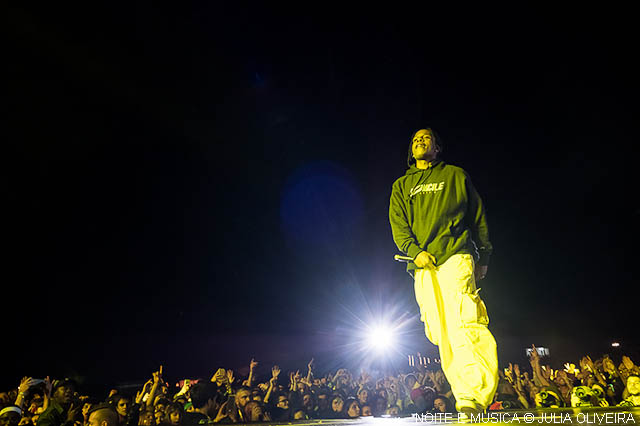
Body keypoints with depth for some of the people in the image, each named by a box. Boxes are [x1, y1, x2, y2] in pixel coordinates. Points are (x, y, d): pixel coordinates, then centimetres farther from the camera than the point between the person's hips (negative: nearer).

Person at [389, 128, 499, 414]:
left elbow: (478, 216, 18)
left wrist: (483, 258, 11)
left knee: (463, 320, -20)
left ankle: (476, 395, -19)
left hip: (455, 254, -2)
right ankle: (463, 397, 1)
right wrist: (415, 250, -8)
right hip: (421, 264, 2)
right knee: (441, 333, -3)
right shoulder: (401, 186, 23)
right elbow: (398, 225, 10)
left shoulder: (455, 175, 20)